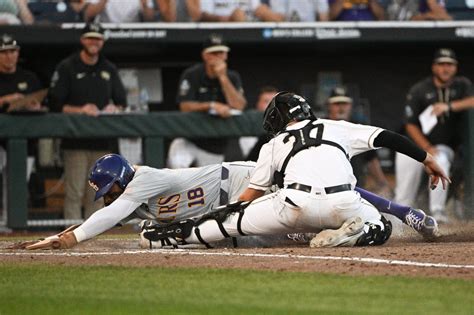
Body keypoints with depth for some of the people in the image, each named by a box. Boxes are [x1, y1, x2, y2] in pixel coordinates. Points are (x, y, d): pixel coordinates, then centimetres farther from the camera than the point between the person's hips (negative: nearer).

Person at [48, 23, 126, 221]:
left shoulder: (109, 69, 17)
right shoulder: (67, 67, 2)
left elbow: (122, 101, 19)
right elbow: (55, 104, -4)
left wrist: (114, 108, -4)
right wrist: (79, 110, -18)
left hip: (103, 142, 4)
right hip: (75, 141, -4)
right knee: (74, 192, -8)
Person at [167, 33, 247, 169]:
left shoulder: (232, 77, 0)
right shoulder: (191, 75, -8)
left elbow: (239, 106, -15)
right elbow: (185, 106, -16)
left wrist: (223, 78, -20)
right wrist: (212, 105, -27)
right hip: (189, 141, -3)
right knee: (177, 163, -32)